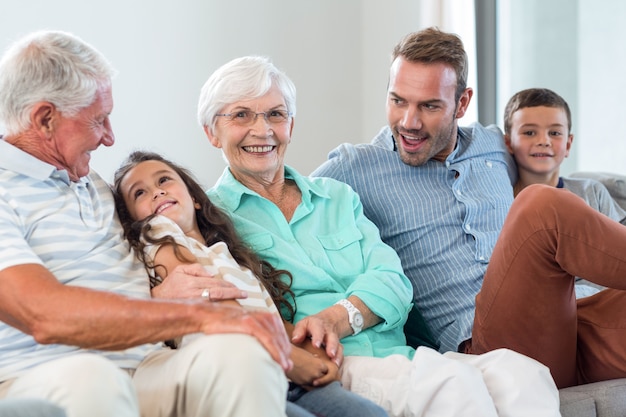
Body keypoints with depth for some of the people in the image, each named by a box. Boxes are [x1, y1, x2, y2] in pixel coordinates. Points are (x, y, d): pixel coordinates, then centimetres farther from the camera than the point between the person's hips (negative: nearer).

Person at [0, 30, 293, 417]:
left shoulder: (94, 185, 26)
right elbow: (45, 315, -19)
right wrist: (196, 313, -20)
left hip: (146, 370, 6)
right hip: (36, 381, -6)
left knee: (242, 350, -27)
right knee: (89, 378, -42)